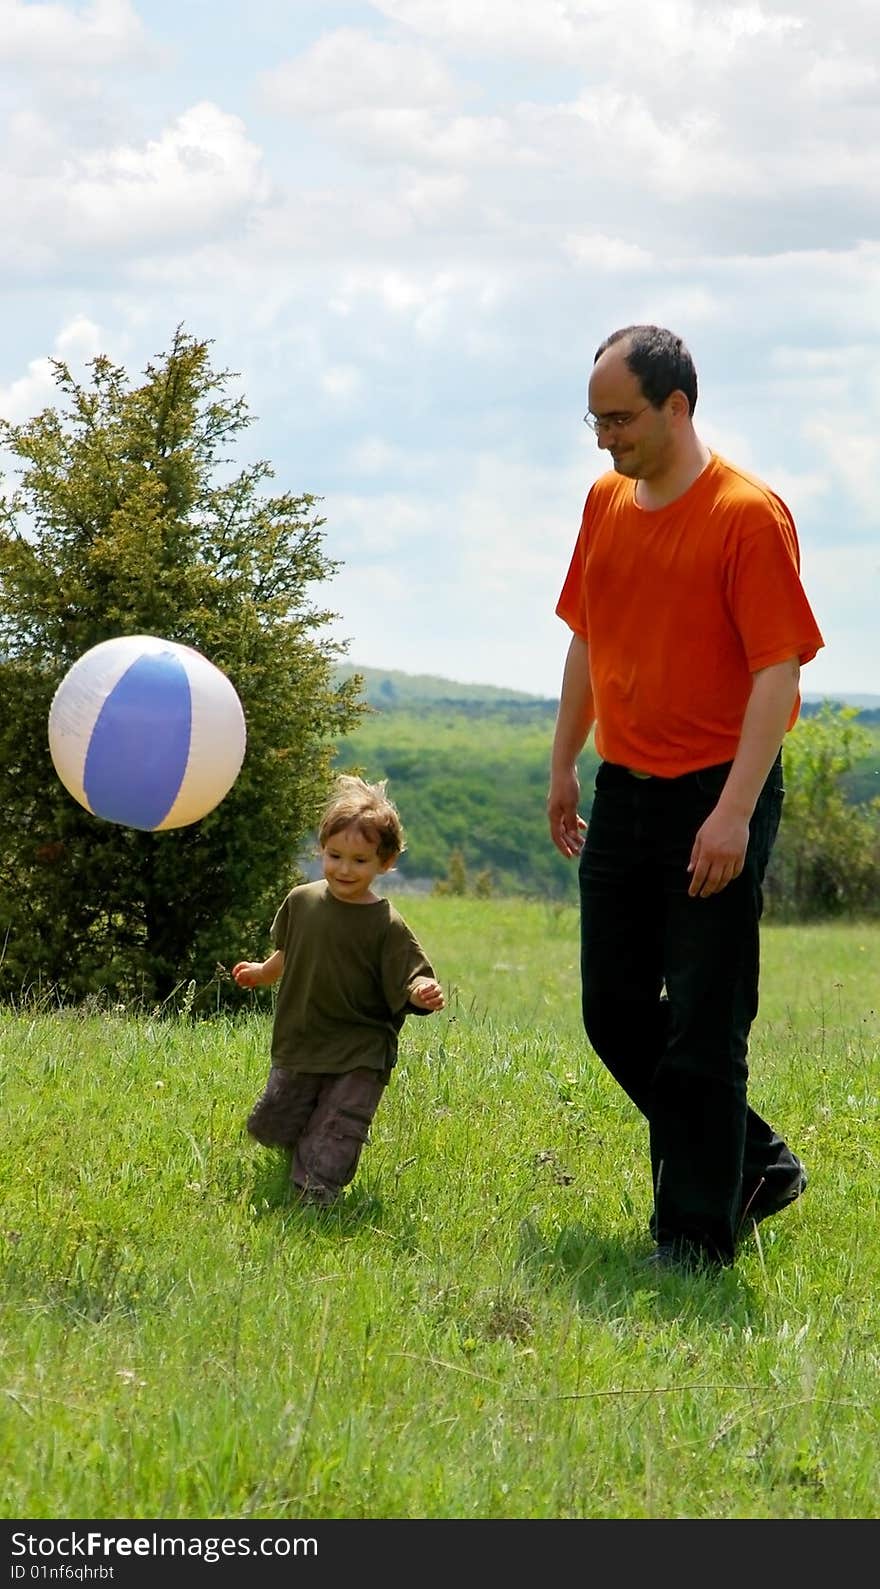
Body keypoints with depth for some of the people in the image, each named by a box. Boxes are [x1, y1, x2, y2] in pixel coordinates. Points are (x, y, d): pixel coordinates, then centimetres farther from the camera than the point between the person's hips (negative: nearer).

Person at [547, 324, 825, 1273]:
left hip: (714, 802, -8)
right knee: (615, 1012, 12)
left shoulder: (748, 515, -13)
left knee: (702, 1028, -5)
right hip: (622, 795, 8)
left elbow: (779, 668, -17)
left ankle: (697, 1235, 3)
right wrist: (564, 765, 19)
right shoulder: (606, 504, 9)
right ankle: (753, 1165, 27)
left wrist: (735, 811, -23)